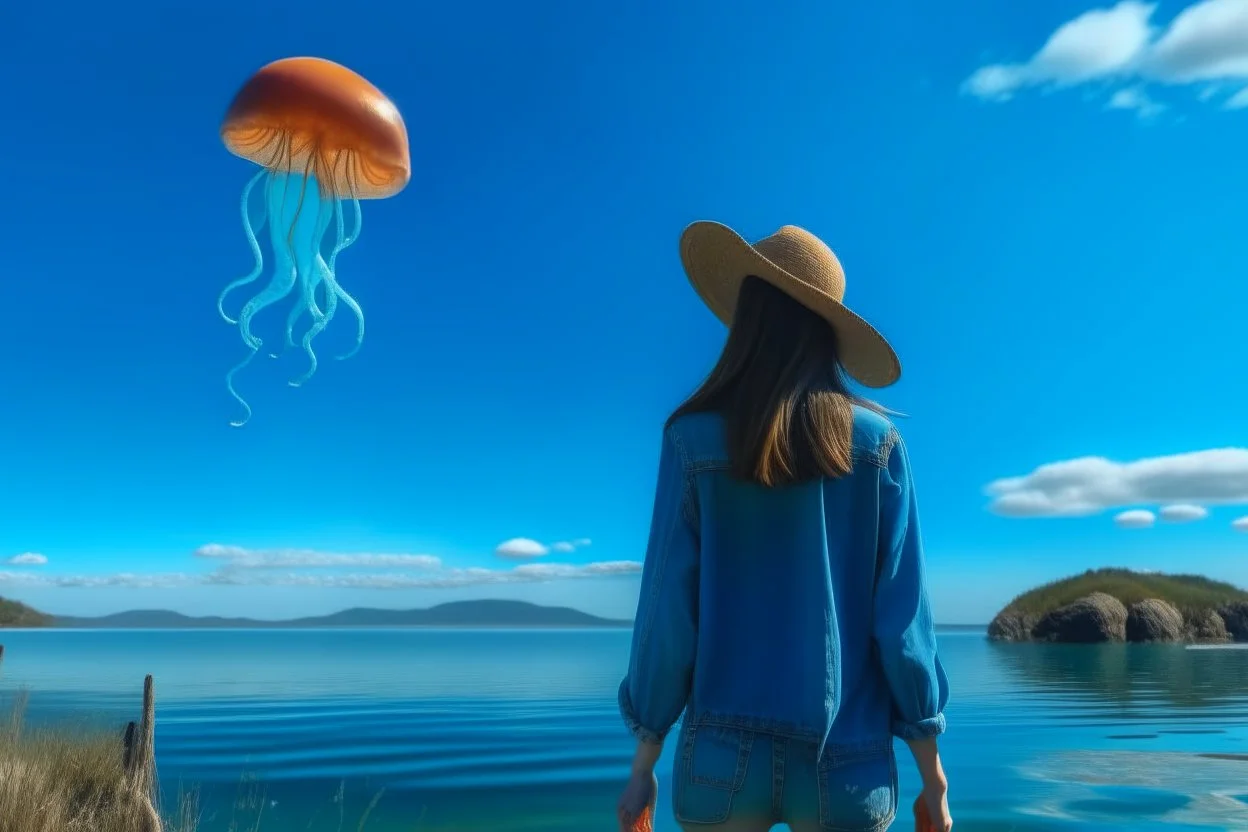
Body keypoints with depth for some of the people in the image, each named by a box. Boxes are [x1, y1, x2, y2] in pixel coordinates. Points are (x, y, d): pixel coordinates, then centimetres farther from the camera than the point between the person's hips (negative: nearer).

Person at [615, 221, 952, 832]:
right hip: (845, 761, 1)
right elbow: (903, 618, -5)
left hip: (724, 754, 0)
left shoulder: (694, 440, -6)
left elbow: (667, 611, -6)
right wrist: (932, 775, 5)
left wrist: (643, 765, 4)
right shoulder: (876, 443, -4)